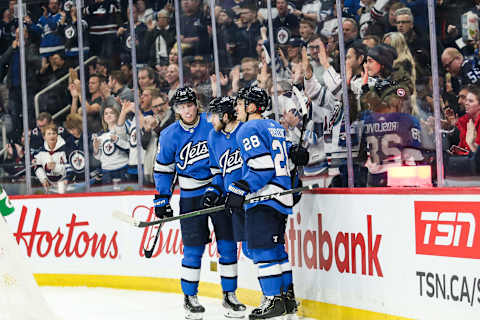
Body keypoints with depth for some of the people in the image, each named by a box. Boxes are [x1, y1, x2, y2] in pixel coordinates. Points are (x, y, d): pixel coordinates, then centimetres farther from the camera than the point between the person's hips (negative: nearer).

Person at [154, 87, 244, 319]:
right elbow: (163, 169, 8)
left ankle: (229, 294, 14)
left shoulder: (213, 124, -7)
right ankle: (189, 297, 9)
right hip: (191, 197, 0)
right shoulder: (169, 136, -2)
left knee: (227, 245, 2)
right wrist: (162, 199, 4)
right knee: (193, 249, -4)